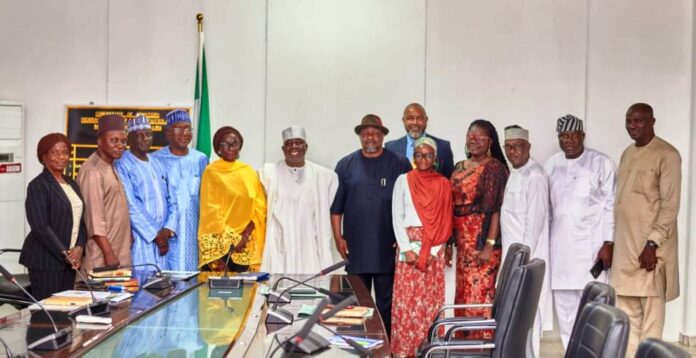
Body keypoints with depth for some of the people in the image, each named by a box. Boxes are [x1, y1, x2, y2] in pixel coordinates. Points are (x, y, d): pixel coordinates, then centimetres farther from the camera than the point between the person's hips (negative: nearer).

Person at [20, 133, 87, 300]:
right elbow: (40, 227, -16)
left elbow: (81, 220, 12)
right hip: (45, 260, -7)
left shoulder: (72, 184, 13)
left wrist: (79, 248, -5)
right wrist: (65, 254, -14)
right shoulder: (37, 186, -9)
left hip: (70, 259, 7)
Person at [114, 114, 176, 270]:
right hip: (139, 240, -6)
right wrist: (155, 234, -11)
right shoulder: (122, 165, -6)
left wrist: (168, 229, -3)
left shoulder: (156, 163, 15)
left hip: (161, 239, 6)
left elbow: (170, 200, 12)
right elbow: (130, 206, -12)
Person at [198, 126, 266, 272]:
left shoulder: (249, 172, 9)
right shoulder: (211, 172, -1)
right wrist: (232, 238, -12)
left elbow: (260, 207, 6)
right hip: (219, 241, -3)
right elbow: (211, 210, -6)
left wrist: (245, 235, -7)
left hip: (248, 243, 3)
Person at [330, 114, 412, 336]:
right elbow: (336, 205, 7)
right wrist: (338, 237, 1)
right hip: (355, 248, 2)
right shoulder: (346, 165, 7)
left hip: (387, 249, -1)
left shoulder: (399, 165, 2)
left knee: (386, 302, 6)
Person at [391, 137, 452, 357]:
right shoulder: (403, 180, 4)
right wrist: (407, 248, -9)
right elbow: (397, 217, 0)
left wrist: (432, 250, -7)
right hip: (409, 245, -1)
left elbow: (445, 221, 3)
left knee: (432, 298, 3)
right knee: (407, 298, -3)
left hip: (434, 248, 1)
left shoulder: (443, 184, 7)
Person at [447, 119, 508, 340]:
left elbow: (496, 209, -13)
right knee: (463, 295, 11)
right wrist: (449, 243, 11)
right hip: (462, 241, 7)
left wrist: (489, 245, -19)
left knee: (480, 294, -6)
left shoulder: (494, 167, -7)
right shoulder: (459, 167, 14)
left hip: (482, 241, -7)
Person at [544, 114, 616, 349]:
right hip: (559, 246, 5)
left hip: (591, 245, -5)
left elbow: (611, 206, -5)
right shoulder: (551, 164, 10)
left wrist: (608, 243, -11)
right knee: (564, 307, 8)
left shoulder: (601, 163, -3)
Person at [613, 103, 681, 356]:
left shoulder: (667, 155, -9)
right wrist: (610, 241, 14)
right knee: (626, 310, 11)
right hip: (624, 244, 7)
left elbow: (670, 205, -13)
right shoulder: (627, 154, 14)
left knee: (651, 311, -1)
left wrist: (652, 244, -19)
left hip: (650, 245, -7)